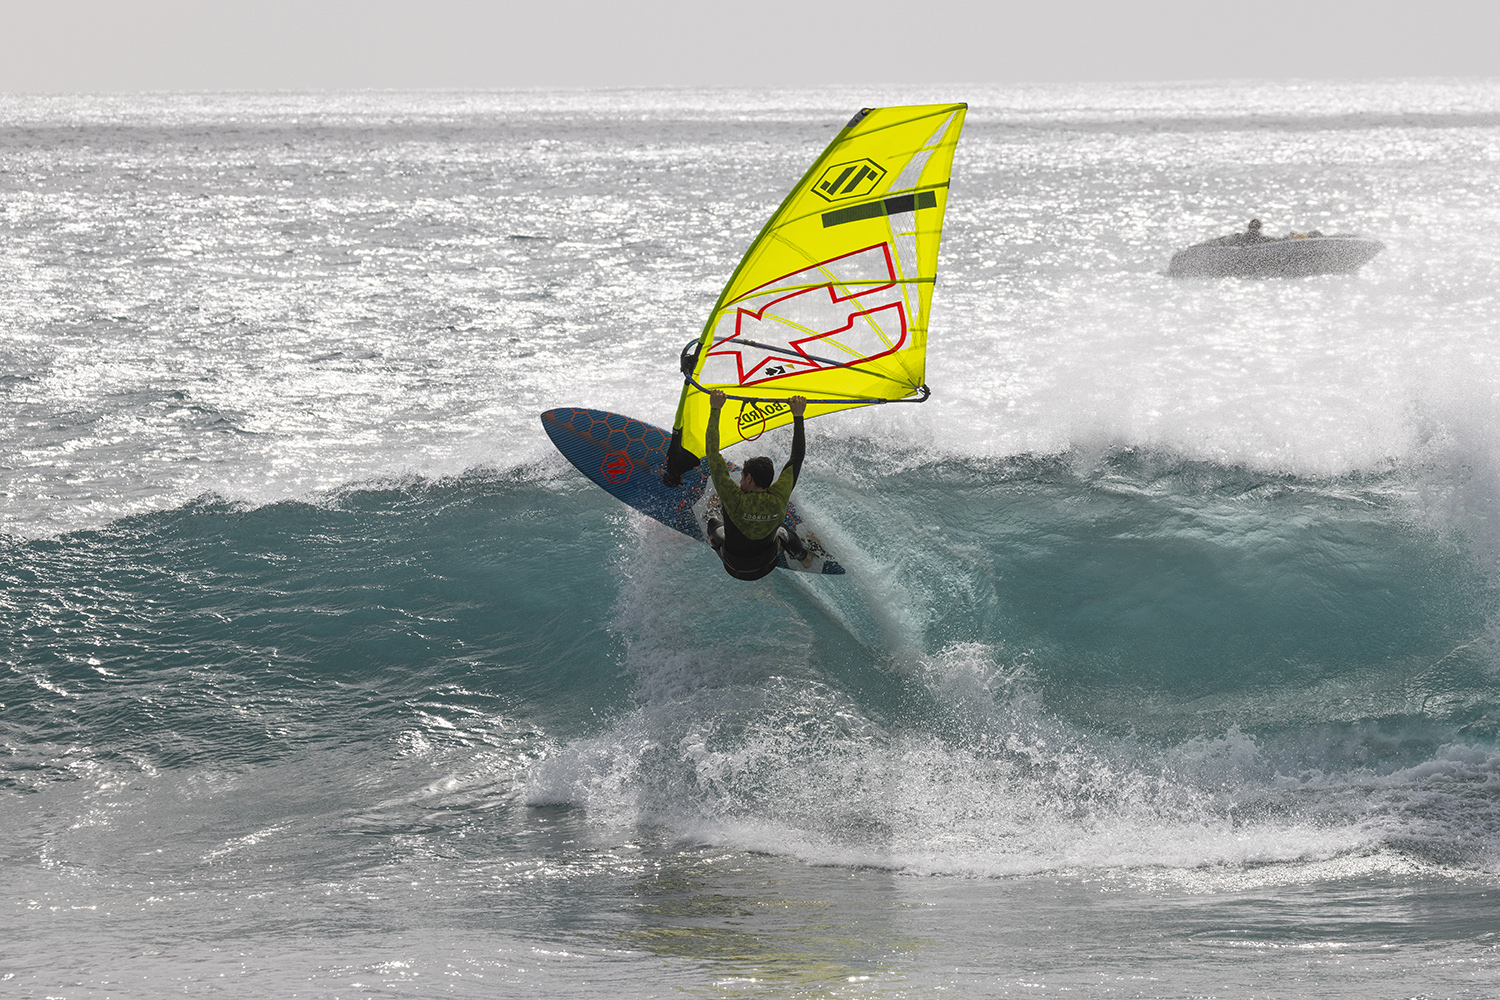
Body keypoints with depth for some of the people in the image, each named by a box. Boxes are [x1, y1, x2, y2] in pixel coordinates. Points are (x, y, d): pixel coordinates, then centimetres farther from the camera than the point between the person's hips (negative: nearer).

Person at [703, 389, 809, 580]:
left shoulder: (734, 499, -35)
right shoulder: (779, 498, -27)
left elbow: (713, 453, -30)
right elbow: (797, 457, -13)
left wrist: (715, 410, -24)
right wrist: (798, 416, -6)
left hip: (735, 569, -2)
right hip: (767, 566, 2)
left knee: (714, 523, 28)